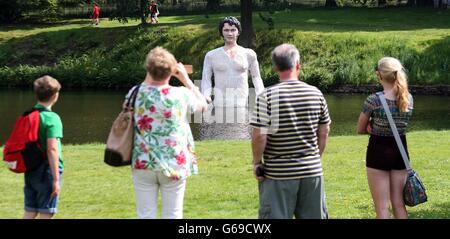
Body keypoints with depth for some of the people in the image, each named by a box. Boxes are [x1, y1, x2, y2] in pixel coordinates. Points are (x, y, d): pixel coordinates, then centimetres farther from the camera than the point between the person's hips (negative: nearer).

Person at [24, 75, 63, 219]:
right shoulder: (52, 118, -15)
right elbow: (52, 150, -21)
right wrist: (56, 179, -19)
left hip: (30, 171, 7)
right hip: (47, 171, -7)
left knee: (29, 212, 13)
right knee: (46, 213, 1)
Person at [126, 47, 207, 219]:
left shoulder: (136, 93, -6)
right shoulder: (181, 95, -10)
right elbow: (203, 104, 11)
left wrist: (148, 78, 16)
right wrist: (185, 79, 13)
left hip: (143, 163, 1)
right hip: (174, 164, -1)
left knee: (145, 215, 7)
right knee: (172, 215, 7)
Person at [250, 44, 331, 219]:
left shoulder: (267, 97, -12)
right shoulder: (316, 94, 1)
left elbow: (259, 136, -15)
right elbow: (324, 132, 9)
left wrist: (257, 162, -1)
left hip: (278, 172, -4)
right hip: (312, 170, 4)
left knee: (276, 217, 3)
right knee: (314, 216, 13)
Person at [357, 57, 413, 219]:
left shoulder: (373, 100, -16)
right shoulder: (409, 99, -1)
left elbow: (360, 130, -3)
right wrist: (376, 126, -3)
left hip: (378, 152, -5)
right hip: (400, 151, 5)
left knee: (382, 207, 0)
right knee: (399, 204, 12)